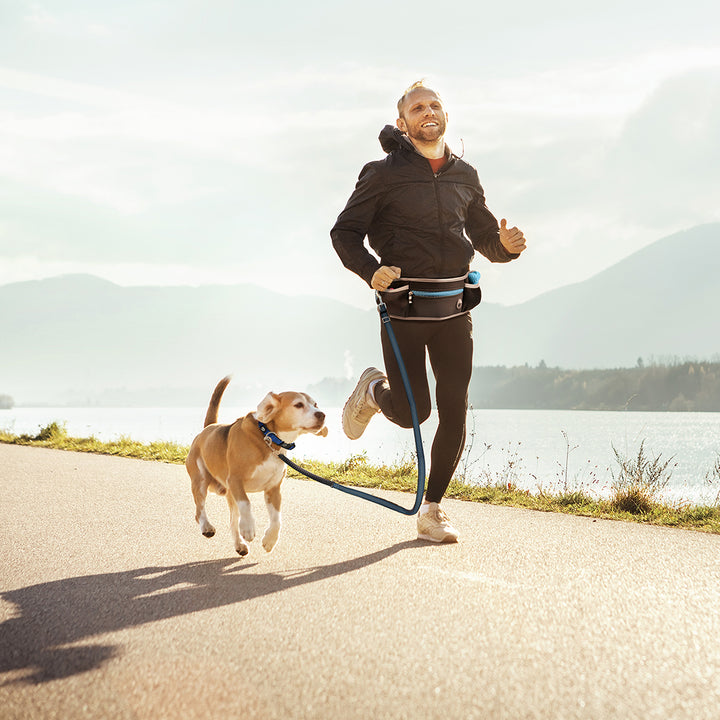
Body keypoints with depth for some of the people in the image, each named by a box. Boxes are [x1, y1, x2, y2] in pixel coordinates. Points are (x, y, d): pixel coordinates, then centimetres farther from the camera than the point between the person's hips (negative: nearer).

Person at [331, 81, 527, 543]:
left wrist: (506, 245, -3)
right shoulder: (384, 174, -1)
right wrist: (371, 269, -20)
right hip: (403, 306, -4)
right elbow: (344, 232, -1)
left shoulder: (465, 176, 13)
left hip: (454, 306, 4)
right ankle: (373, 390, 31)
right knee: (411, 412, -6)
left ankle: (432, 509, 12)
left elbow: (486, 238, 21)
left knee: (455, 412, -1)